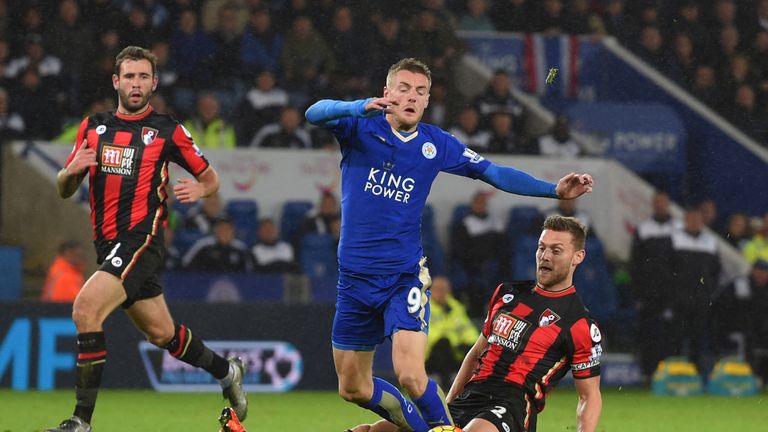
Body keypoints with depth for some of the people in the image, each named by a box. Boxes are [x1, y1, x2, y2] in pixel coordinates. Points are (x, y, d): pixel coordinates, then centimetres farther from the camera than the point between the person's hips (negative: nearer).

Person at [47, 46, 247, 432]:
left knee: (86, 309, -23)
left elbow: (210, 176, 9)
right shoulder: (92, 127, 11)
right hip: (108, 244, 6)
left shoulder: (168, 131, -1)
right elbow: (64, 190, 14)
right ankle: (226, 371, 41)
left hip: (141, 238, -6)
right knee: (161, 333, 16)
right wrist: (71, 171, -9)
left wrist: (199, 189, -15)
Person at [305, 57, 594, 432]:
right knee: (353, 388, 9)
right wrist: (362, 107, -43)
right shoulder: (360, 127, -4)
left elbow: (495, 174, 6)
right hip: (355, 275, 1)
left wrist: (554, 190, -5)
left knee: (411, 375, -22)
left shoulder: (436, 144, 2)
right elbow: (314, 114, -23)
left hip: (405, 276, -1)